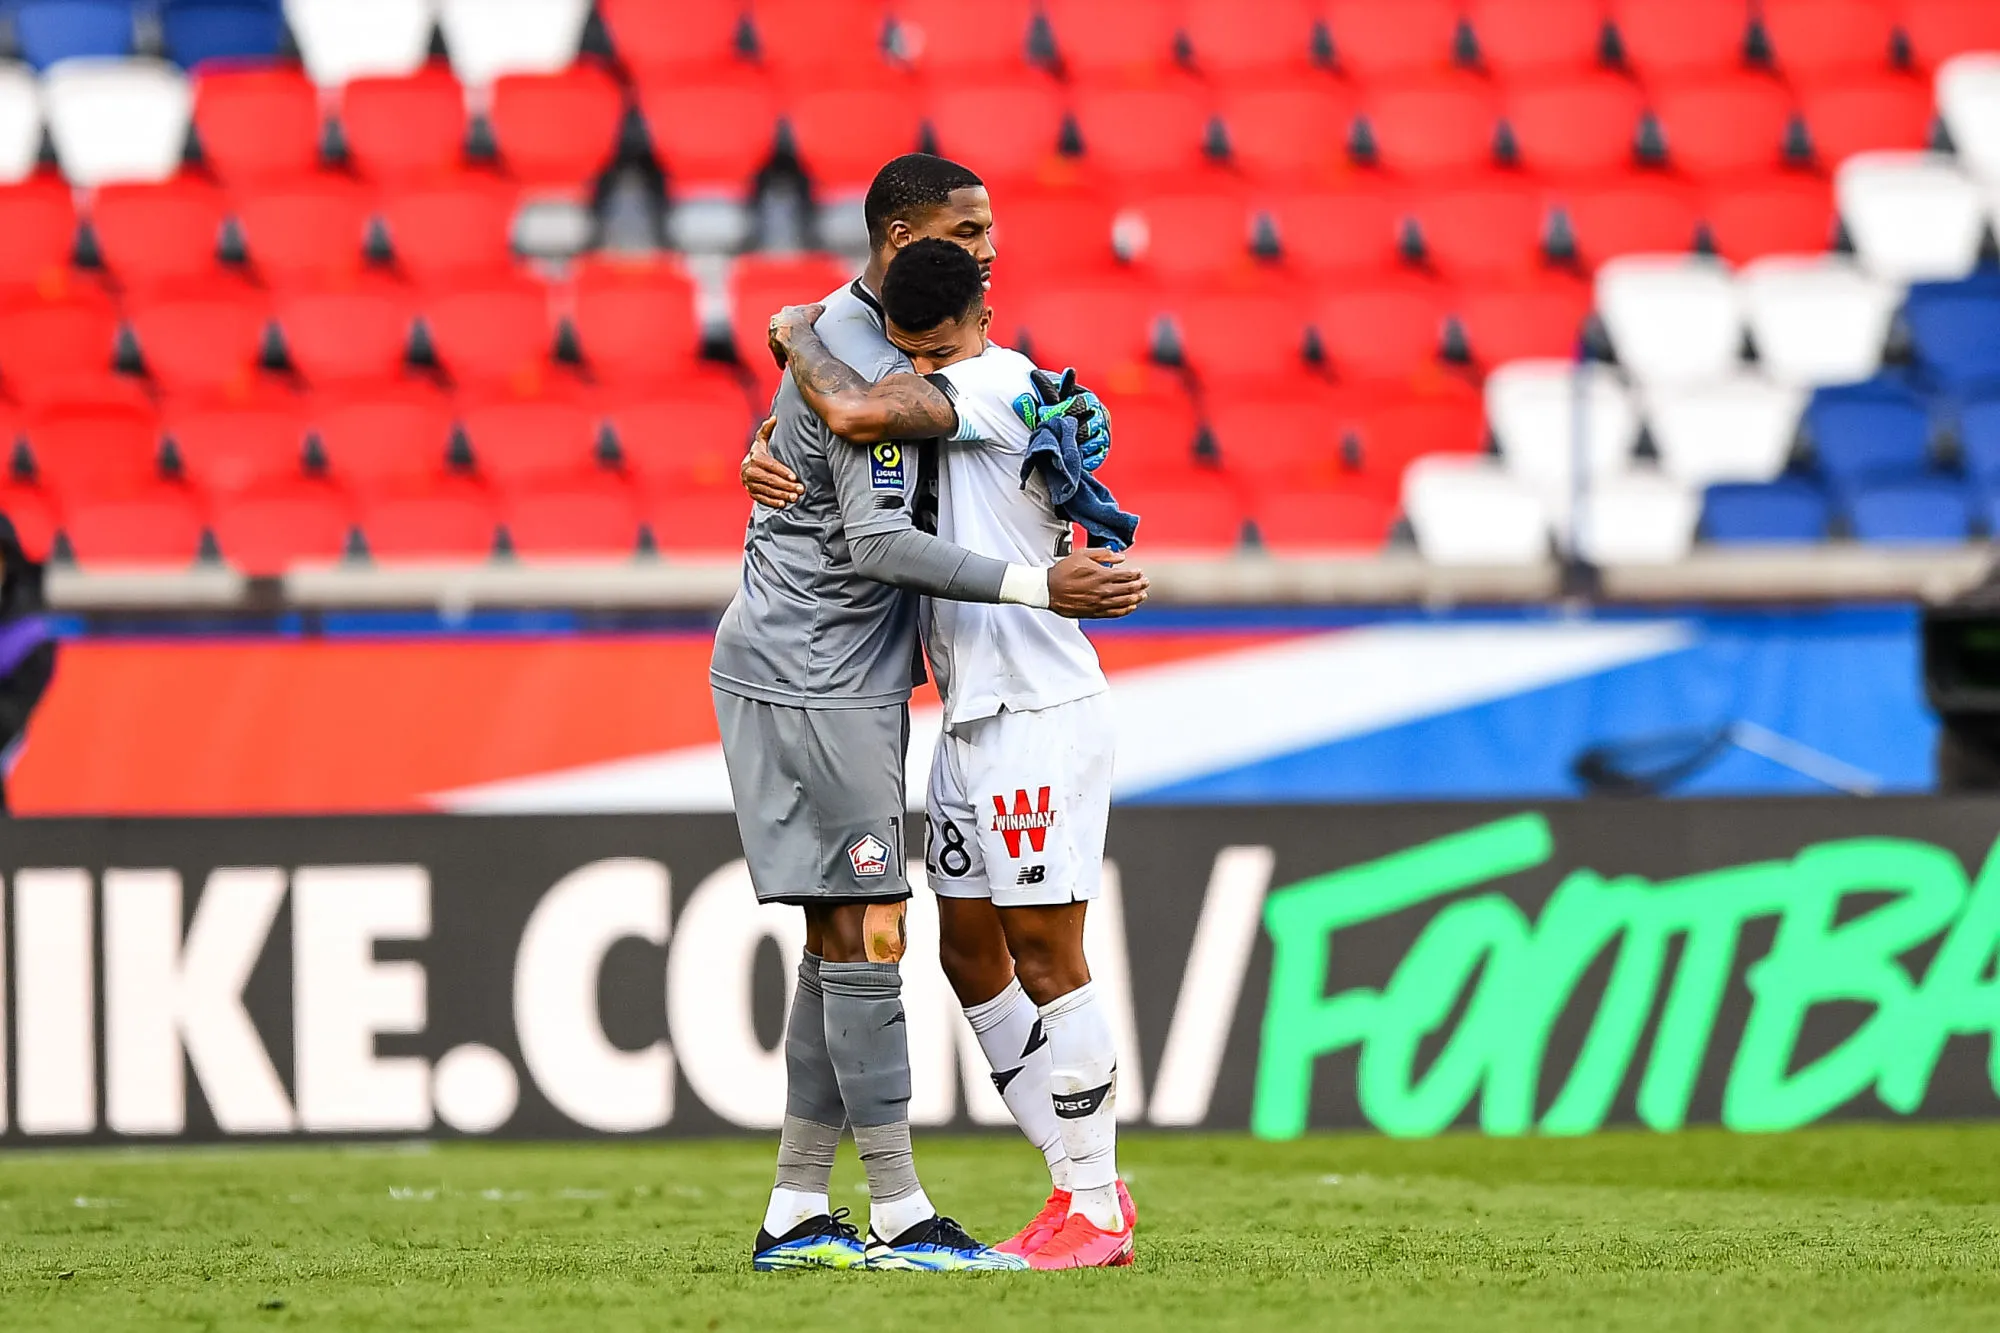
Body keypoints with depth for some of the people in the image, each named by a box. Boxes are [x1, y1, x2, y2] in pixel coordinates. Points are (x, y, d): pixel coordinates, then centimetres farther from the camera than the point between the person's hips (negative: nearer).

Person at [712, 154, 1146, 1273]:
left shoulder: (855, 332, 15)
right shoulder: (863, 364, -17)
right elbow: (875, 542, -23)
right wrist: (1038, 587, -25)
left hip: (843, 680, 10)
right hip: (811, 677, -10)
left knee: (842, 945, 10)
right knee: (868, 937, -11)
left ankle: (796, 1215, 11)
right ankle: (899, 1217, -11)